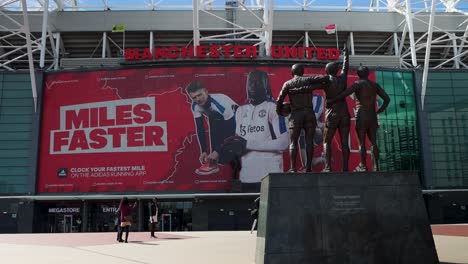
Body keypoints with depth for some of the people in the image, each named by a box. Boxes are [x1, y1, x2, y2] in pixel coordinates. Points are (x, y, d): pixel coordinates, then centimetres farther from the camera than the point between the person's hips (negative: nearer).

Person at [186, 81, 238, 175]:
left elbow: (231, 132, -33)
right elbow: (200, 129, -15)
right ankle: (212, 163, -11)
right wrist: (203, 151, -21)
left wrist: (218, 151, -33)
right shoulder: (195, 106, -22)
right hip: (217, 120, 5)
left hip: (234, 118, -5)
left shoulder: (221, 103, -39)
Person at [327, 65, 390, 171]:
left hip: (361, 117, -5)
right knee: (373, 142, 8)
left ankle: (363, 166, 5)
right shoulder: (375, 85, 12)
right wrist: (380, 110, 14)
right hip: (373, 117, 5)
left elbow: (344, 94, -19)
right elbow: (387, 99, 8)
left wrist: (330, 101, -13)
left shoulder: (358, 84, -4)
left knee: (362, 143, 2)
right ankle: (375, 166, 3)